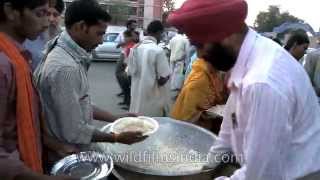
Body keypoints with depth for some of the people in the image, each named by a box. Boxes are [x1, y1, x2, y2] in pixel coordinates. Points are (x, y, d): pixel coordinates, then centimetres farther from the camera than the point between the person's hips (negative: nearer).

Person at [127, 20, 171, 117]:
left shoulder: (135, 48, -1)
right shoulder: (158, 50, -18)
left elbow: (130, 72, 5)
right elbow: (163, 79, -18)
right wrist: (168, 76, 2)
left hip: (137, 96, 6)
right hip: (153, 98, -5)